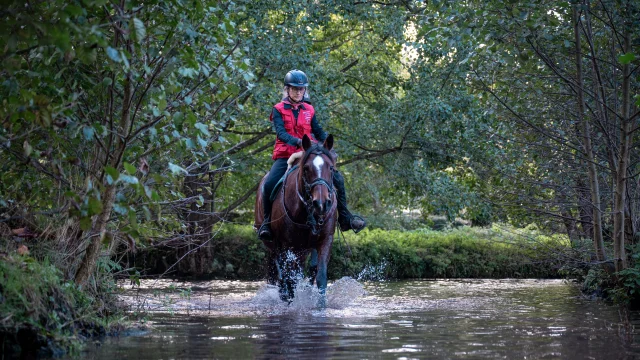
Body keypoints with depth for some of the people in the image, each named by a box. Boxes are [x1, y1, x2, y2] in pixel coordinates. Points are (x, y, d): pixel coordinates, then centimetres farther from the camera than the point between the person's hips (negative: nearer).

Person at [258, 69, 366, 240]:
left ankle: (344, 218, 6)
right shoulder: (279, 110, 0)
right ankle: (267, 222, -8)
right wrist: (298, 141, -33)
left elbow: (319, 131, 15)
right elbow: (280, 132, -14)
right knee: (269, 184, -27)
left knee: (337, 179, -7)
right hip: (285, 155, -3)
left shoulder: (309, 110, 12)